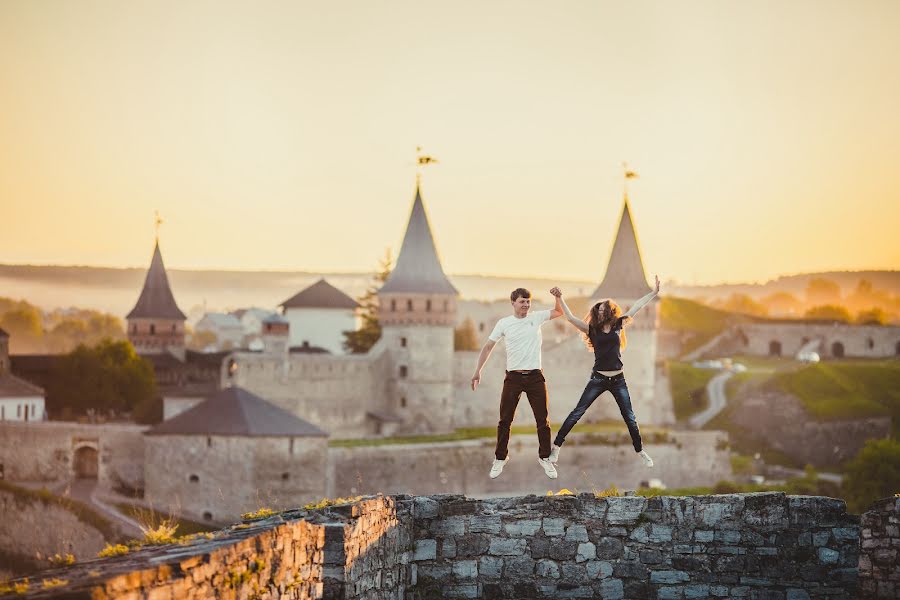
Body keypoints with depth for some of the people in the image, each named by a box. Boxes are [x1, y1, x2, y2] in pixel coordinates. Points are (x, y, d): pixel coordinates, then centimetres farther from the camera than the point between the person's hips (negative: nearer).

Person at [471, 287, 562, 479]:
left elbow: (560, 312, 8)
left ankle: (545, 458, 17)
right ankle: (500, 458, 17)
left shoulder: (536, 317, 3)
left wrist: (558, 297, -12)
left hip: (535, 377, 1)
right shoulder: (504, 323, 0)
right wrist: (478, 370, -1)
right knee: (505, 420, 4)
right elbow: (488, 347, 4)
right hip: (513, 377, -1)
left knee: (542, 420, 4)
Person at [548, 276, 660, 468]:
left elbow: (637, 307, 7)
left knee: (630, 418, 7)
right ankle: (556, 447, 0)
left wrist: (654, 292, 9)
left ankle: (640, 451, 22)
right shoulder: (592, 329, 0)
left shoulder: (618, 325, 4)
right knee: (577, 413, -3)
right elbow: (570, 318, -9)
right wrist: (560, 299, -19)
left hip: (618, 380, 1)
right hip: (598, 379, -1)